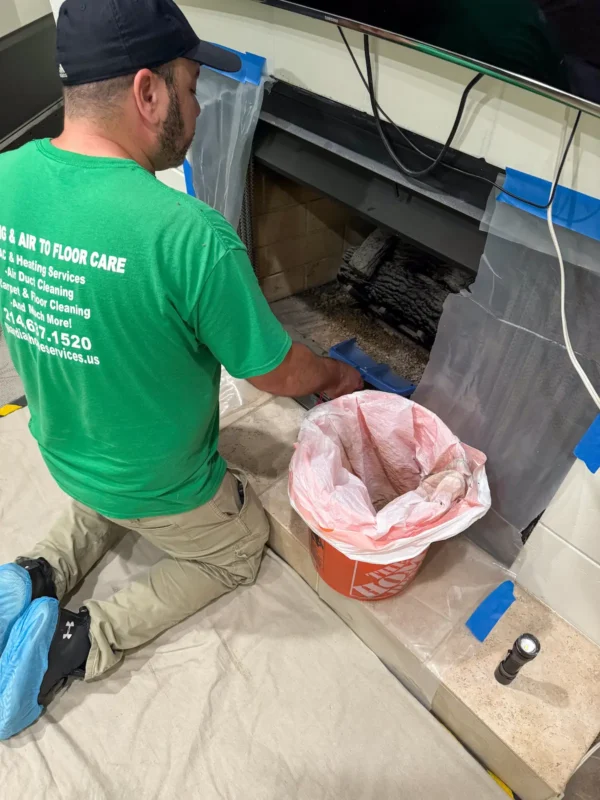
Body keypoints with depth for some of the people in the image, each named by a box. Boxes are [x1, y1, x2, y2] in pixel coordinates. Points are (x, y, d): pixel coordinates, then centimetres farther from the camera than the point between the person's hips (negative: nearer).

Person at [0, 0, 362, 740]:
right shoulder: (191, 236, -35)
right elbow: (276, 375, -20)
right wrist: (339, 374, 2)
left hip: (62, 455, 7)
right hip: (162, 490, -6)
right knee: (239, 549, 25)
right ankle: (86, 638, 10)